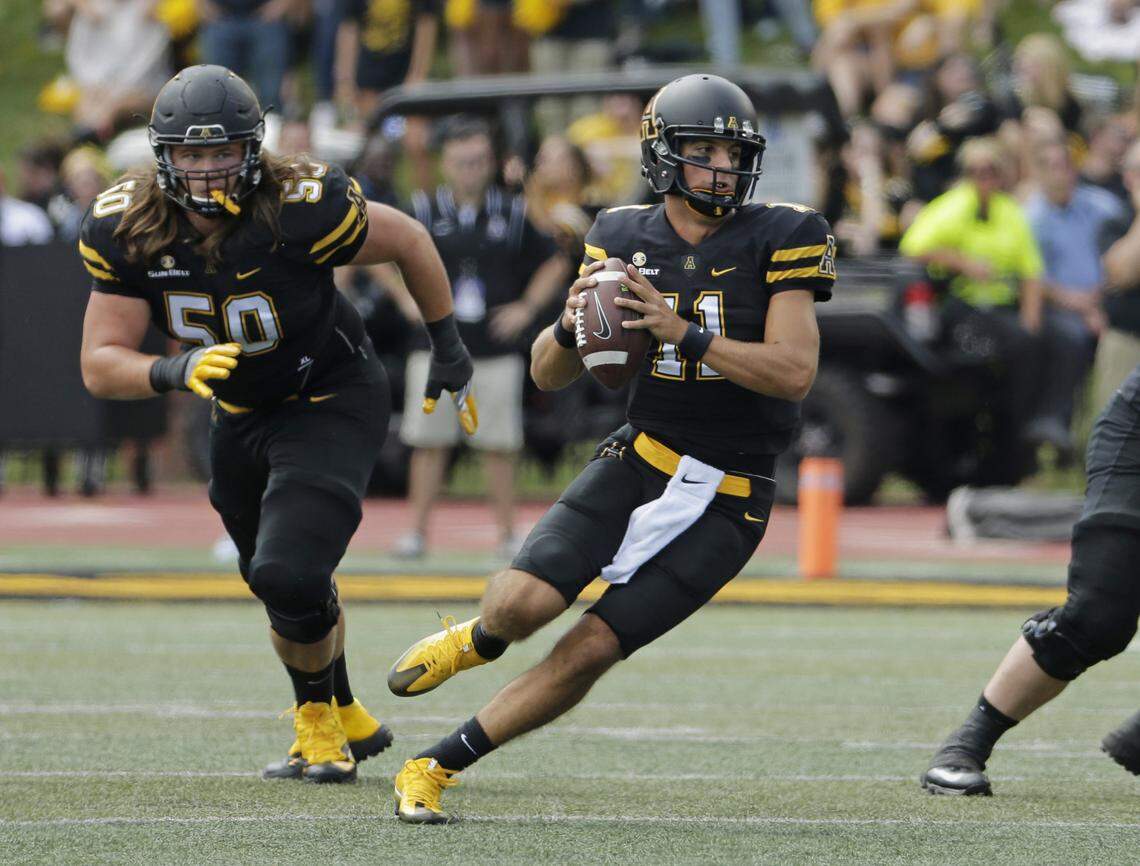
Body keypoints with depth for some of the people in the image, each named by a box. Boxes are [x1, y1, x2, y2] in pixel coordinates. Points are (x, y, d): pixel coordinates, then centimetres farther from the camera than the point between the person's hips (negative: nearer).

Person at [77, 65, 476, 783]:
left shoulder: (304, 208, -30)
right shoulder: (126, 232, -18)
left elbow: (408, 240, -11)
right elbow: (100, 365, -16)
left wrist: (448, 346, 0)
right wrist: (173, 372, -37)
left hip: (333, 403, -5)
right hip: (241, 418, 5)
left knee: (288, 577, -21)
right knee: (284, 585, 20)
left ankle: (321, 719, 8)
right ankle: (348, 722, 46)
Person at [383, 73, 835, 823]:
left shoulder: (779, 240, -9)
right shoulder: (626, 240, 1)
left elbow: (794, 372, -19)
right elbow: (548, 374, 5)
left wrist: (684, 333, -27)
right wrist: (572, 326, -18)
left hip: (725, 501, -2)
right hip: (640, 461, 2)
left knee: (589, 651, -10)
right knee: (524, 604, -21)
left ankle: (437, 767, 5)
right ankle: (478, 641, 16)